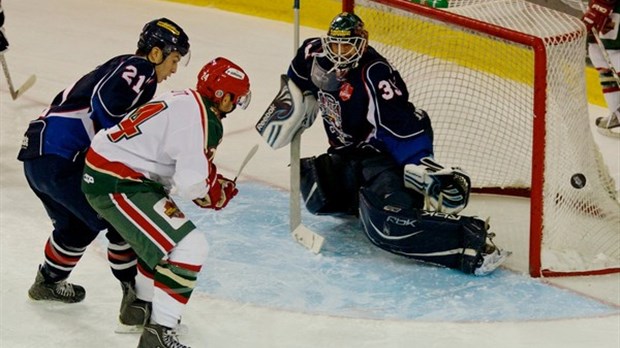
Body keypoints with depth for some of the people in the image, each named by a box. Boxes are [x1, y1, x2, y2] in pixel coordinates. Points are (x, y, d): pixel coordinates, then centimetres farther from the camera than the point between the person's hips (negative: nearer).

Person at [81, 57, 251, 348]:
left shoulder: (185, 102, 11)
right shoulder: (200, 118, -19)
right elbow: (192, 183, -24)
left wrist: (214, 181, 8)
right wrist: (217, 192, -2)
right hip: (114, 184, -11)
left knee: (157, 234, 31)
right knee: (189, 247, -14)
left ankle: (142, 306, 43)